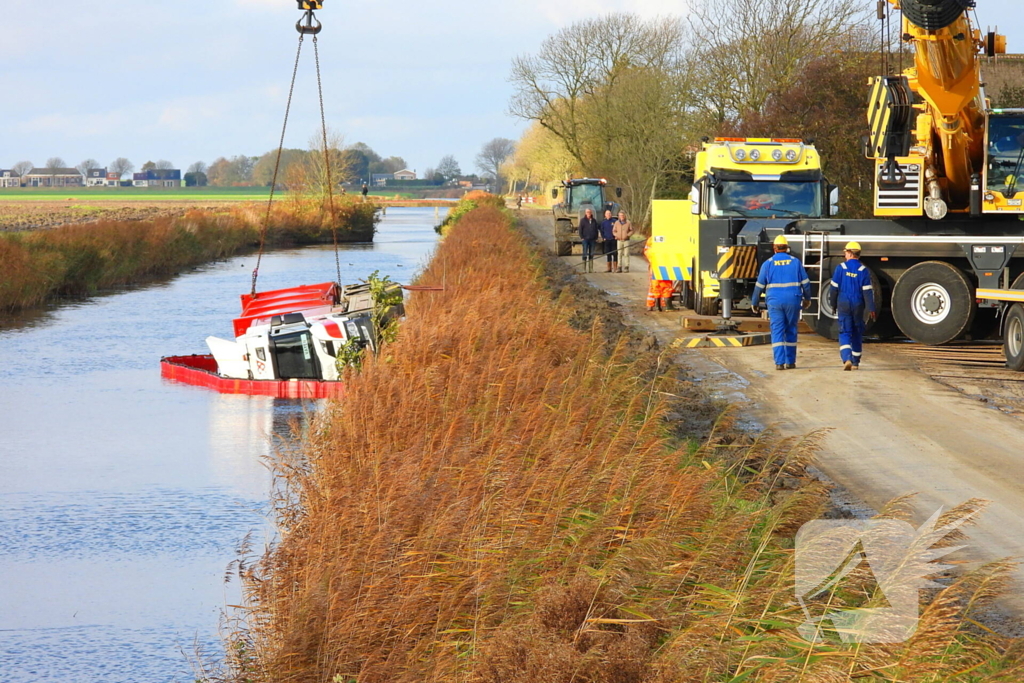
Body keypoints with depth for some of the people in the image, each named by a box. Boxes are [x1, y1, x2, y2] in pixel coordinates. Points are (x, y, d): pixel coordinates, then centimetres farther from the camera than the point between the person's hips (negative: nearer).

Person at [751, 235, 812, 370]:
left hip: (774, 302, -1)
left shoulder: (768, 264, 1)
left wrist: (755, 303, 15)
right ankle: (790, 361, 14)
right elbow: (805, 282, 7)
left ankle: (779, 362, -11)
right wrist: (807, 298, 21)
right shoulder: (795, 262, 3)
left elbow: (759, 286, 4)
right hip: (793, 301, 1)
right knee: (791, 331, 11)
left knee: (777, 332, -2)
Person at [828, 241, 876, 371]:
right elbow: (868, 291, -6)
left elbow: (834, 288, -1)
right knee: (857, 334, 14)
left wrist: (833, 304, 11)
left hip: (843, 305, -1)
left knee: (845, 333, -3)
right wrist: (871, 309, -4)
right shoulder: (863, 270, -3)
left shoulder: (841, 268, -4)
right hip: (858, 306, 1)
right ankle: (855, 362, 21)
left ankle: (846, 359, -24)